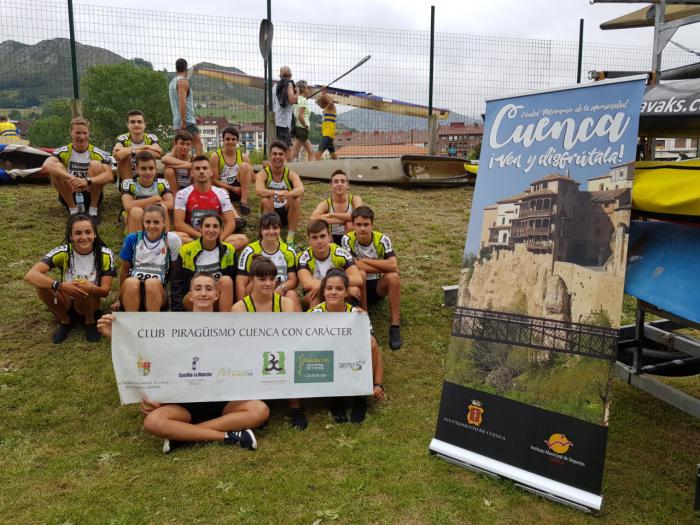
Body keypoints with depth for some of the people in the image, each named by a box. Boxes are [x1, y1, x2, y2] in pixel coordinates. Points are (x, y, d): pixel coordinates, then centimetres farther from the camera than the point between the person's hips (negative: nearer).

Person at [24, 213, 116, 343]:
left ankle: (90, 322, -4)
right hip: (65, 303, 1)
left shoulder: (105, 255, -15)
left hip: (90, 302, -1)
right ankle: (65, 321, -3)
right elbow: (30, 275, -29)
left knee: (84, 287, -35)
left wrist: (91, 288, -40)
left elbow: (105, 291, -15)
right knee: (43, 283, -28)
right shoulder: (63, 252, -17)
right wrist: (60, 286, -46)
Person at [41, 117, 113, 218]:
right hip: (69, 197, 1)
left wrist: (88, 181, -41)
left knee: (96, 164, -23)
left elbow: (109, 176, -24)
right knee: (56, 167, -23)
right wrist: (70, 177, -44)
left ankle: (93, 209, -15)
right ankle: (73, 209, -12)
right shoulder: (63, 152, -8)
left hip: (91, 196, -1)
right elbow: (46, 166, -29)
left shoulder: (98, 153, -9)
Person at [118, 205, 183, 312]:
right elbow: (125, 269, 10)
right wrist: (121, 297, 9)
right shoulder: (132, 239, 1)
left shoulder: (172, 240, -3)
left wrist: (176, 299, 4)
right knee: (131, 282, -33)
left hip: (157, 292, -1)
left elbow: (176, 271, 5)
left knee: (153, 283, -34)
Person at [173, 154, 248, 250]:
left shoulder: (221, 194, 3)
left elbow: (231, 223, -2)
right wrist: (202, 236, -19)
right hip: (192, 239, -1)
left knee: (243, 239, -24)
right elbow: (178, 224, -9)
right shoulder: (182, 194, -2)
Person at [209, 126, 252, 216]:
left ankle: (244, 201, -23)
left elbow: (252, 177, 2)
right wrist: (232, 188, -18)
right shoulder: (215, 156, -6)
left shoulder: (243, 156, 1)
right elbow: (214, 180, -8)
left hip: (239, 189, 3)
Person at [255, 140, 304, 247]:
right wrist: (277, 192, -49)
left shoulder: (291, 174, -7)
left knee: (297, 199, -26)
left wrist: (287, 194, -50)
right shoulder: (263, 173, -10)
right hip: (269, 213, -1)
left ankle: (290, 239, -22)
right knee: (266, 200, -31)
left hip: (286, 212, 1)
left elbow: (301, 190, -28)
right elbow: (259, 191, -31)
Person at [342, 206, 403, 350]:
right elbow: (354, 266, -25)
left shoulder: (382, 239, -13)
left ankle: (395, 326, -25)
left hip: (378, 286, 1)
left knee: (393, 276, -31)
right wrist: (385, 266, -22)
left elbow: (393, 265, -28)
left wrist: (366, 260, -23)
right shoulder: (348, 239, -14)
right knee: (360, 274, -34)